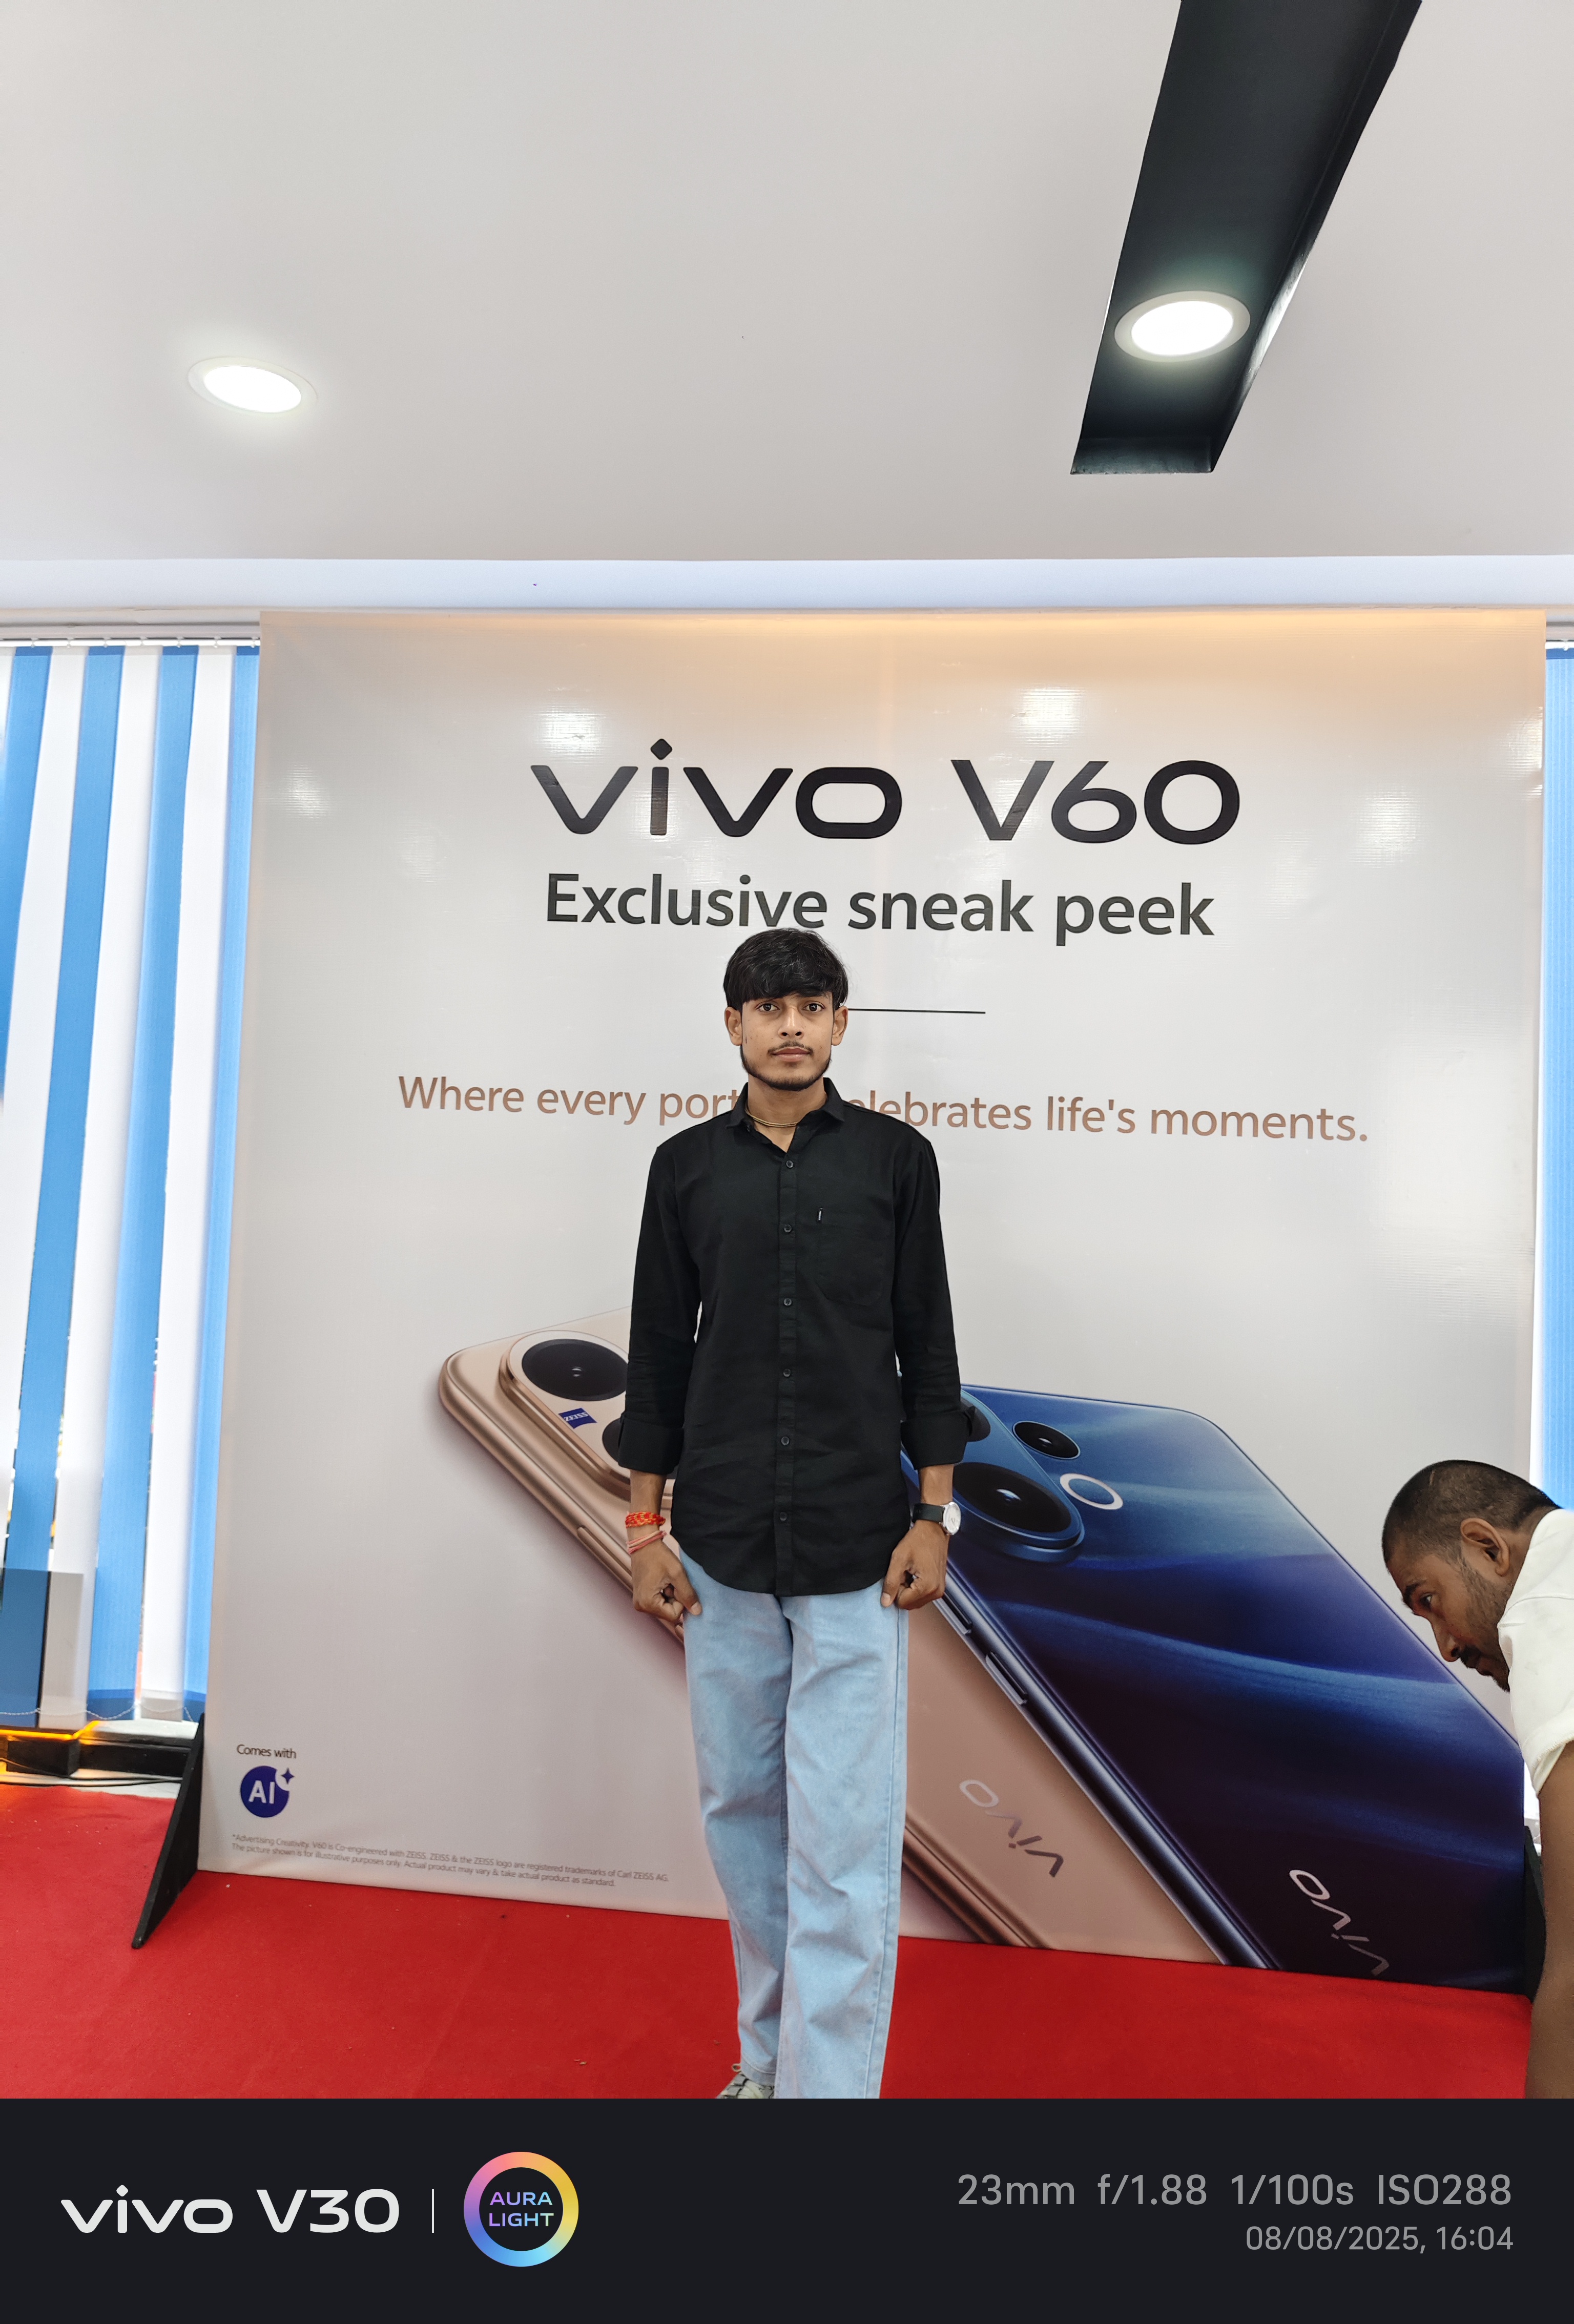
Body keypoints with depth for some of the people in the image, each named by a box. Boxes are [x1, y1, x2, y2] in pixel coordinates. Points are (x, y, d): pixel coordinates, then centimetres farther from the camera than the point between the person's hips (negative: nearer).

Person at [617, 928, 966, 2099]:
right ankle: (768, 2055, 37)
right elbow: (659, 1352, 6)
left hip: (857, 1553, -2)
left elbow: (928, 1346, 2)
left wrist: (934, 1516, -3)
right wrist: (647, 1528, 4)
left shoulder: (894, 1156, -1)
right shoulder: (688, 1165, 4)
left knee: (843, 1830, 0)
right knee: (742, 1805, 16)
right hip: (722, 1550, 3)